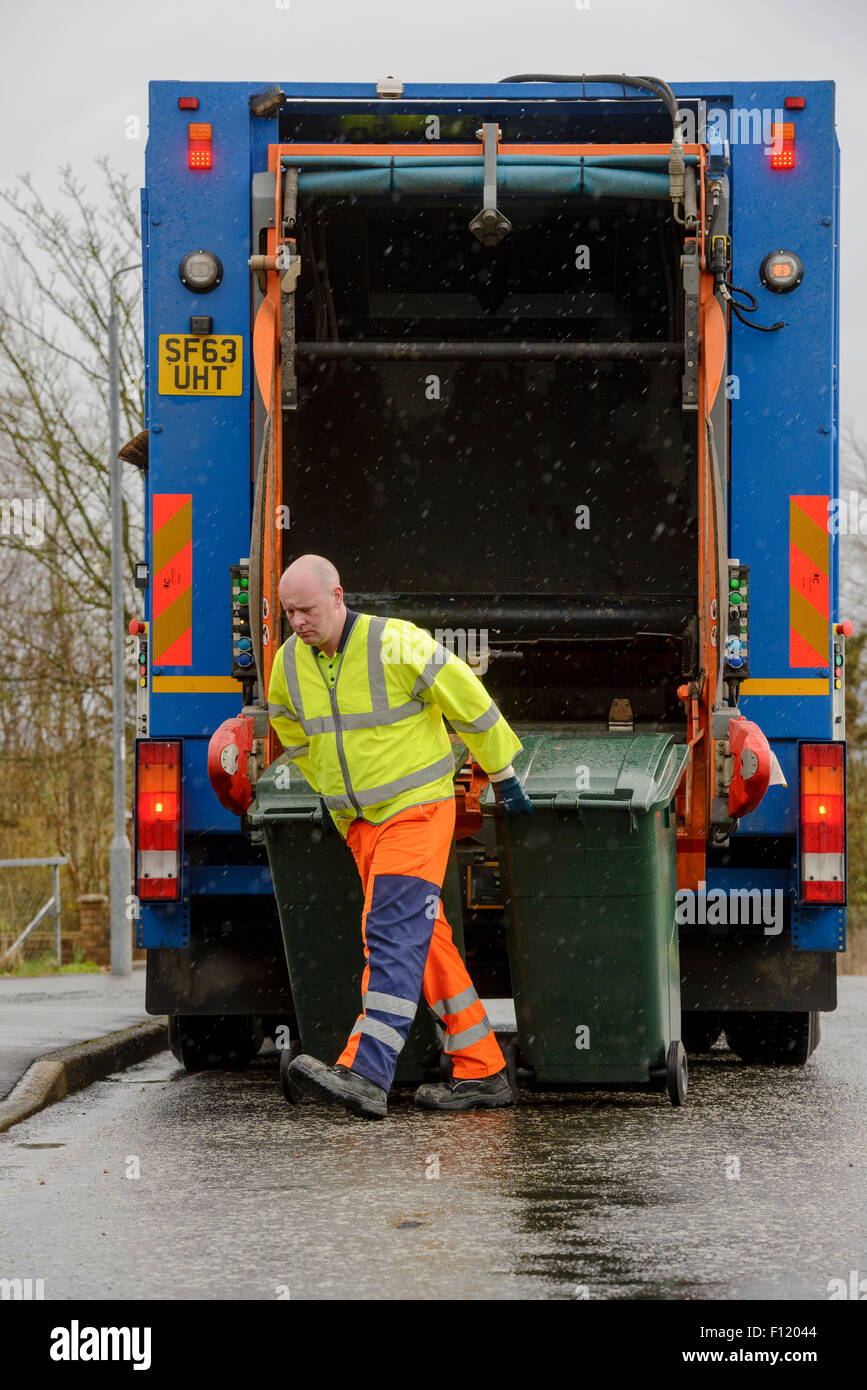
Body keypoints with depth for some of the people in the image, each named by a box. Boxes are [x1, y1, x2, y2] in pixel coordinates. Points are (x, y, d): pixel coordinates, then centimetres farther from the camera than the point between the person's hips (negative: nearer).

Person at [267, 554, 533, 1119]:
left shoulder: (397, 645, -18)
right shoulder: (290, 663, 1)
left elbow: (471, 704, -8)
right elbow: (293, 730, 24)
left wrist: (504, 777, 0)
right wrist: (326, 788, 31)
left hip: (416, 808, -7)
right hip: (358, 820, 7)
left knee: (392, 932, -19)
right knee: (425, 941, 9)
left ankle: (366, 1074, -31)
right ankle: (483, 1072, 15)